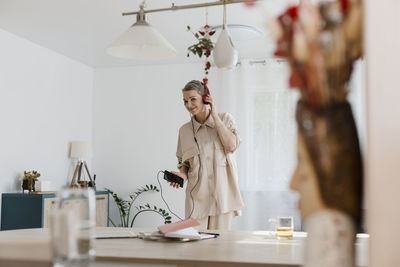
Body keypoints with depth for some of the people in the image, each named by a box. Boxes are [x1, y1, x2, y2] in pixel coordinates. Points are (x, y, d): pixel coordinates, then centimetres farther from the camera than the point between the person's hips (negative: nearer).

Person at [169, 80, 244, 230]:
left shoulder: (225, 119, 4)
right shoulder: (184, 130, 8)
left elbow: (232, 146, -12)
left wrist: (215, 116, -8)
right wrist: (183, 175, -5)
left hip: (222, 194, -1)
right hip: (197, 196, 1)